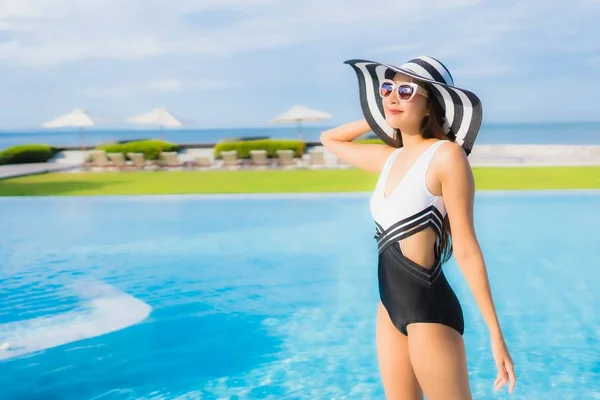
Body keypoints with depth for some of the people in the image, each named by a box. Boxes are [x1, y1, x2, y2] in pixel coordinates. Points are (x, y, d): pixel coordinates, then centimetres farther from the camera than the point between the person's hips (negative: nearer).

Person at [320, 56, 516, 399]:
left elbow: (466, 248, -14)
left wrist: (496, 334, -14)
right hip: (390, 307, 8)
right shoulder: (389, 158, 9)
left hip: (429, 309, -7)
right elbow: (330, 139, 27)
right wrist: (378, 119, 16)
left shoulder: (446, 155, -12)